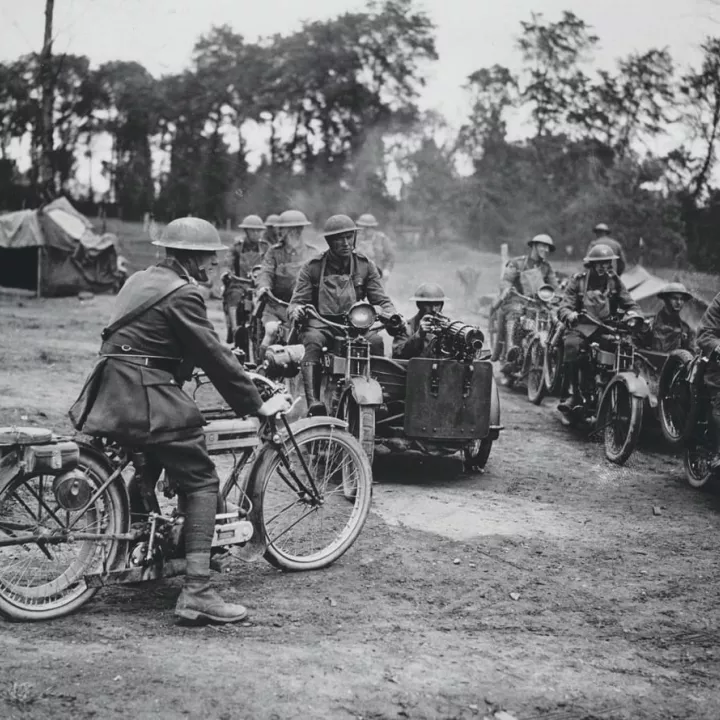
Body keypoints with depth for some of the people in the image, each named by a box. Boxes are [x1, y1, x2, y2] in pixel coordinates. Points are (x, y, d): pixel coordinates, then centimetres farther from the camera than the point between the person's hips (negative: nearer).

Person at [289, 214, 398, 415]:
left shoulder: (365, 265, 13)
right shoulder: (312, 267, 8)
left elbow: (380, 299, 11)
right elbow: (298, 299, 6)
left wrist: (392, 315, -11)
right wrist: (296, 310, -20)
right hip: (321, 322, -1)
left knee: (376, 341, -31)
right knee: (313, 341, -36)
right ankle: (313, 401, -46)